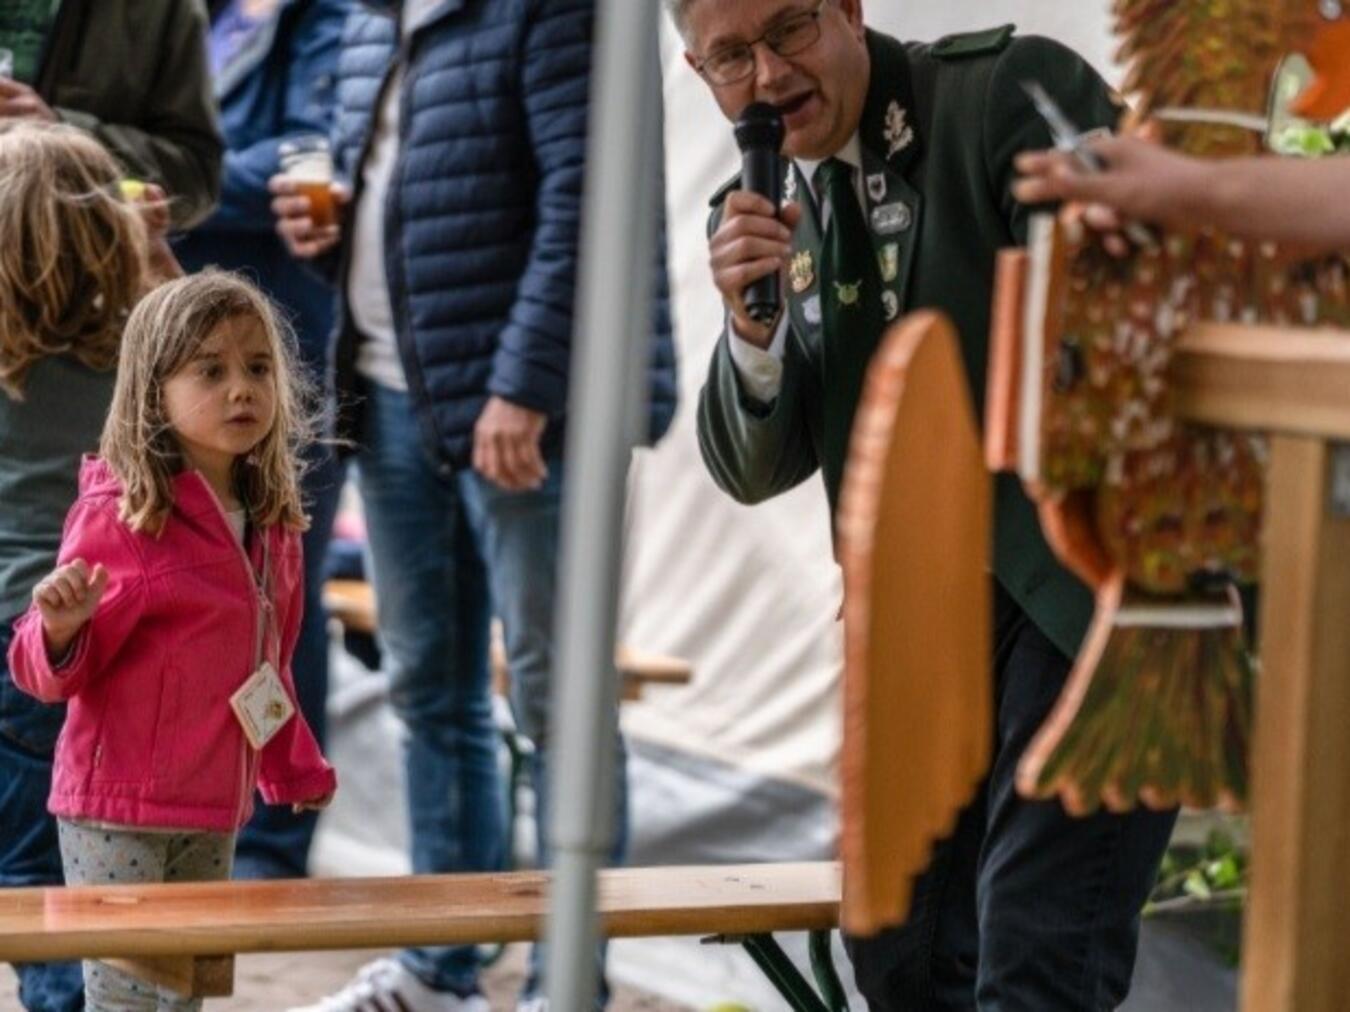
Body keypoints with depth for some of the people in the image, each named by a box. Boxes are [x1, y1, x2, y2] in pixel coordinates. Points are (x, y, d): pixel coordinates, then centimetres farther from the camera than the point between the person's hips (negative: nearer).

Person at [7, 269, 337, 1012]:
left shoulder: (270, 525, 8)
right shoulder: (120, 515, -15)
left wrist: (294, 768, 28)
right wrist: (63, 628, -33)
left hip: (215, 810, 7)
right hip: (118, 809, -7)